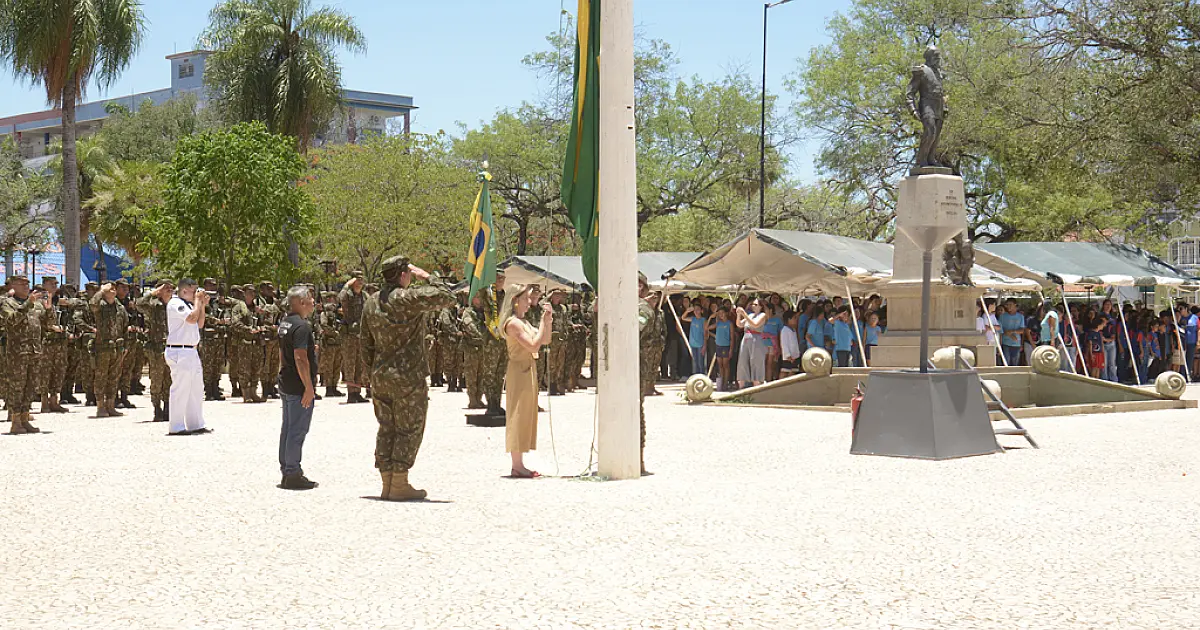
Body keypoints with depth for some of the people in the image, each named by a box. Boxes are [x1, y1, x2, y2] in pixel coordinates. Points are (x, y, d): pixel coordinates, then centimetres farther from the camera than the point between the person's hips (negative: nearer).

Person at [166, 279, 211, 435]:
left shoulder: (187, 304, 20)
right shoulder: (175, 304, -11)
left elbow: (200, 324, 21)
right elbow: (192, 318, -23)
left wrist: (202, 305, 11)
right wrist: (197, 301, -10)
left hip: (191, 352, 10)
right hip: (179, 352, -10)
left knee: (196, 389, 12)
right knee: (180, 389, -7)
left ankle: (196, 425, 19)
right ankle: (176, 427, -3)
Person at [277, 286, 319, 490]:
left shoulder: (284, 323, 12)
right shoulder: (301, 326, -18)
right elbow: (300, 358, -24)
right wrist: (309, 387, -22)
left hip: (285, 384, 10)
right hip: (299, 387, -10)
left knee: (287, 428, 14)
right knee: (298, 430, -5)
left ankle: (286, 471, 20)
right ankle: (293, 474, -2)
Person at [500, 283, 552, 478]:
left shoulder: (524, 322, 15)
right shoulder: (513, 323, -15)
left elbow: (545, 340, 15)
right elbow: (534, 345, -22)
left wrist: (548, 322, 1)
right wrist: (543, 322, -17)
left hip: (528, 371, 10)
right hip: (519, 372, -10)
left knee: (526, 417, 10)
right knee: (518, 417, -7)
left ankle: (519, 465, 14)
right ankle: (517, 465, -5)